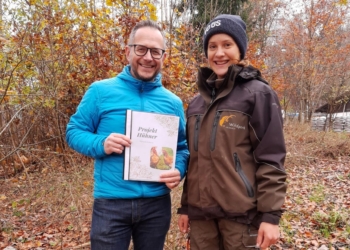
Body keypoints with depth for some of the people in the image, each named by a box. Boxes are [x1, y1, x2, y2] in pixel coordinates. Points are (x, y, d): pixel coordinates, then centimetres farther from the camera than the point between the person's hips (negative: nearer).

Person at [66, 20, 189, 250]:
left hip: (157, 204, 3)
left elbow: (183, 147, 10)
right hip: (110, 203, -3)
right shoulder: (101, 91, -4)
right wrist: (101, 144, -20)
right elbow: (74, 131, 0)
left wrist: (178, 170, -11)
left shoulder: (173, 103, 5)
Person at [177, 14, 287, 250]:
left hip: (241, 213, -4)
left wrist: (270, 214, -13)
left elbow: (271, 160, -9)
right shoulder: (196, 103, 10)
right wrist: (185, 206, 13)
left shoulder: (258, 94, -5)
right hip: (201, 212, 5)